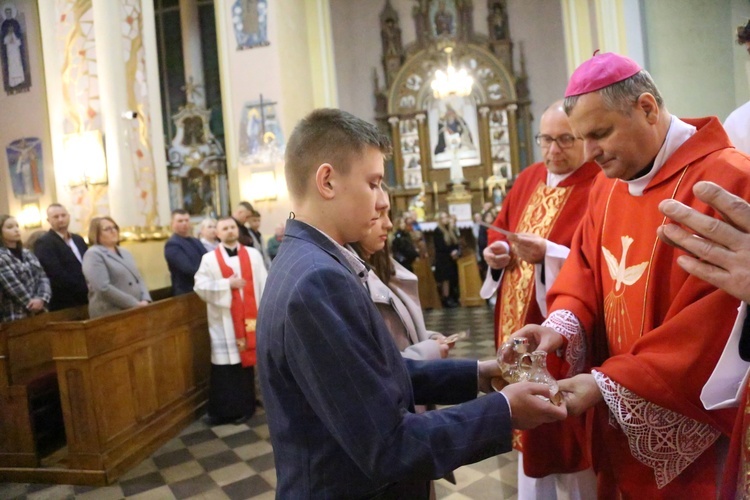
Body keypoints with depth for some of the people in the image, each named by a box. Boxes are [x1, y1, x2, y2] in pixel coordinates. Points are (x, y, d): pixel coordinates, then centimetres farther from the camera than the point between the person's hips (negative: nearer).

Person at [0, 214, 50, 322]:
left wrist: (42, 299, -11)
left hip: (38, 312, 6)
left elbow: (42, 277, 6)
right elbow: (13, 286, -14)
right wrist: (32, 304, -9)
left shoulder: (27, 254, 14)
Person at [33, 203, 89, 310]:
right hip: (64, 305, -7)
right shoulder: (43, 243, -8)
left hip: (87, 300, 7)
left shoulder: (78, 239, 17)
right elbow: (57, 275, -17)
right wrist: (85, 289, -17)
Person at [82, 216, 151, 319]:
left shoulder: (125, 253, 17)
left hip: (136, 311, 7)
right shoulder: (93, 255, -6)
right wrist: (134, 304, -18)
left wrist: (145, 300, -4)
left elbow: (139, 279, 15)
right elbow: (103, 288, -18)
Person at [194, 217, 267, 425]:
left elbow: (263, 284, 1)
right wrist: (227, 284, -14)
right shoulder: (209, 259, 3)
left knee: (246, 359, 6)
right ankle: (223, 410, 12)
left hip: (249, 318, 1)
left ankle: (244, 407, 18)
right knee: (225, 363, 0)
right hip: (224, 322, -1)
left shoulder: (253, 255, 5)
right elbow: (200, 287, -6)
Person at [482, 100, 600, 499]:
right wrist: (497, 251, -3)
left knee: (567, 430, 8)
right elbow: (499, 229, 18)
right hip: (519, 325, 7)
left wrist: (548, 254, -29)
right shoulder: (527, 179, 10)